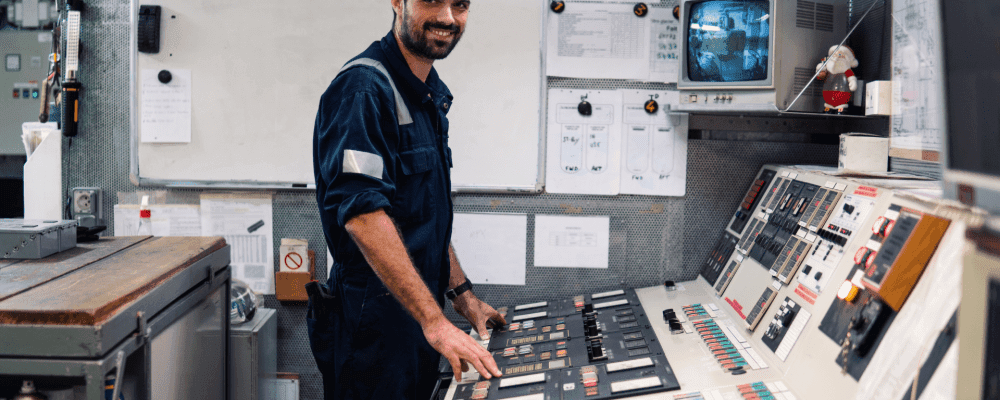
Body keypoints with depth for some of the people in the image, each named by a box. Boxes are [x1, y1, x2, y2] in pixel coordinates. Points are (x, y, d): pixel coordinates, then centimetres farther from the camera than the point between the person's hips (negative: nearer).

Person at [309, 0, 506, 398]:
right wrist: (433, 320, -31)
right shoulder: (363, 87, -18)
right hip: (374, 325, -9)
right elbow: (362, 214, -29)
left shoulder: (431, 95, 12)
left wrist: (462, 295, 16)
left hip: (419, 318, 9)